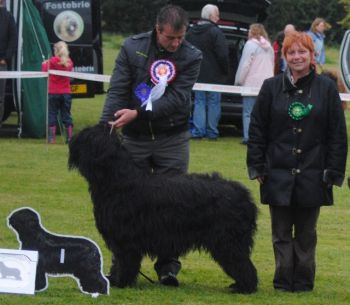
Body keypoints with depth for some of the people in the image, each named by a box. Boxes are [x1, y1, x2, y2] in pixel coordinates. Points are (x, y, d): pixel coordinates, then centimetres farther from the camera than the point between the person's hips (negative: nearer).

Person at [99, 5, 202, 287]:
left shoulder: (191, 57, -7)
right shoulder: (132, 48, -4)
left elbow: (177, 98, -14)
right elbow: (117, 90, -8)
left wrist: (138, 113, -22)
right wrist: (105, 126, -21)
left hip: (172, 139, -1)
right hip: (135, 138, 1)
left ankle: (168, 266, 7)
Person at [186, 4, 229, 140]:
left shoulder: (191, 32, 9)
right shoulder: (215, 32, -14)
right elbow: (223, 55, -18)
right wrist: (225, 71, -4)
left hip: (197, 75, 5)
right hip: (214, 76, -5)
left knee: (199, 102, 8)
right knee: (213, 103, 2)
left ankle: (197, 131, 1)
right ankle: (212, 132, 3)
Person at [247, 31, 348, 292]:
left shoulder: (326, 88, 1)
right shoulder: (272, 87, 4)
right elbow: (257, 130, 5)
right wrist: (257, 167, 0)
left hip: (312, 174, -1)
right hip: (279, 174, 1)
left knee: (306, 234, 8)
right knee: (281, 234, 5)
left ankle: (303, 281, 15)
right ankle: (284, 281, 11)